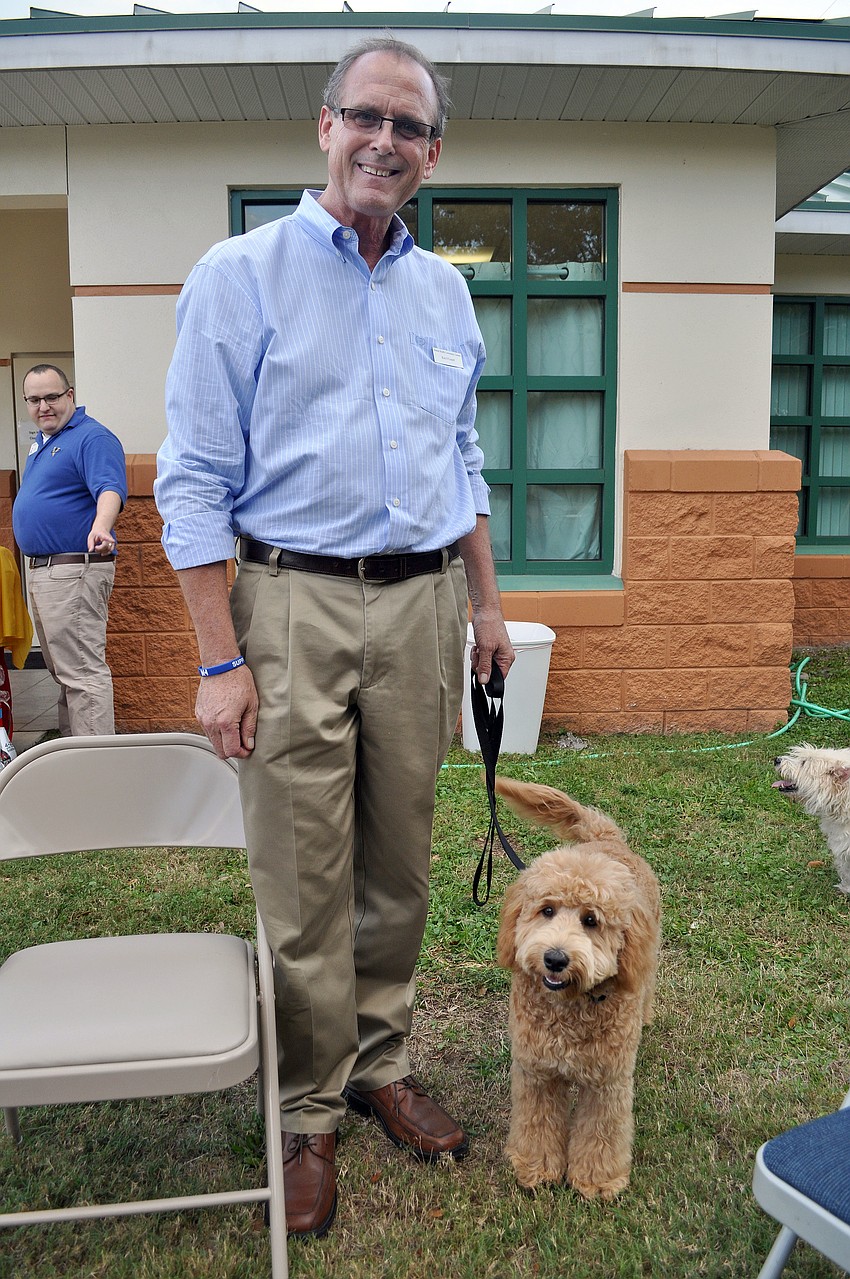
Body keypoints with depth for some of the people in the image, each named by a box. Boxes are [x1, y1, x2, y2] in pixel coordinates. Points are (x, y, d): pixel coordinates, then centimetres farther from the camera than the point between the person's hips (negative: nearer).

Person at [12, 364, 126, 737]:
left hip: (74, 572, -10)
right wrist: (37, 567, 20)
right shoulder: (41, 440, 19)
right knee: (62, 670, 16)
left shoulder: (92, 437, -12)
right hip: (42, 572, 10)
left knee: (83, 672, -9)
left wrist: (101, 526, -48)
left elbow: (110, 488, -27)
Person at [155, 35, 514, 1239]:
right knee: (303, 882, 1)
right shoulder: (240, 274, -2)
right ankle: (305, 1114, 20)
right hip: (295, 605, -4)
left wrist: (487, 602, 15)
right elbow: (194, 479, -6)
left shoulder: (445, 290, 14)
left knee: (400, 862, 13)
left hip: (422, 605, 5)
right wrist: (219, 659, -12)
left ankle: (381, 1063, 32)